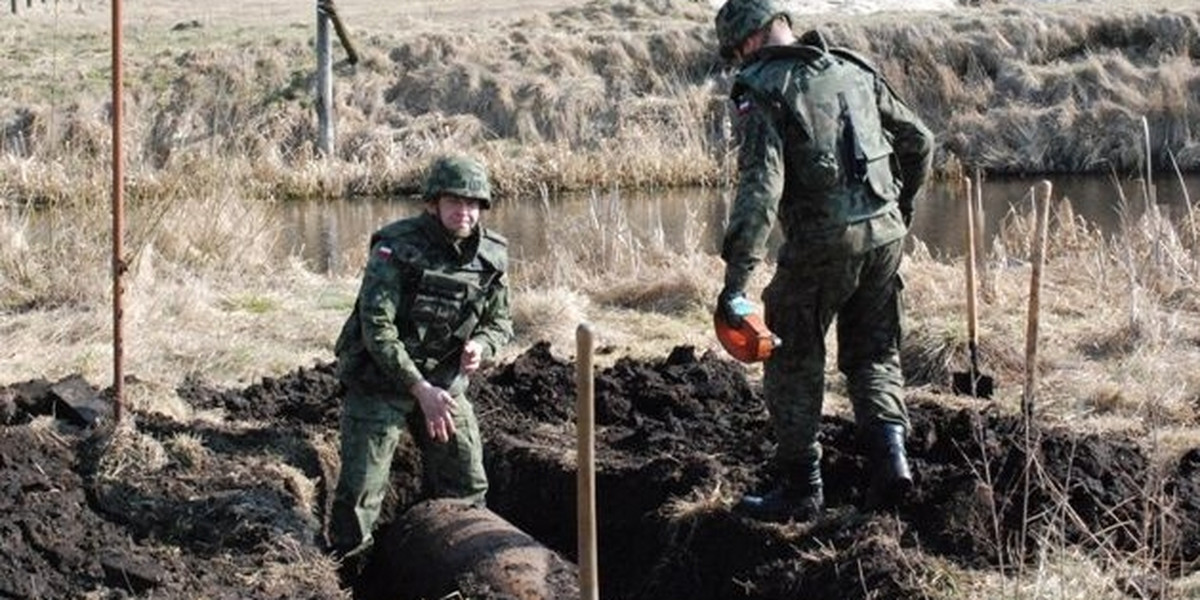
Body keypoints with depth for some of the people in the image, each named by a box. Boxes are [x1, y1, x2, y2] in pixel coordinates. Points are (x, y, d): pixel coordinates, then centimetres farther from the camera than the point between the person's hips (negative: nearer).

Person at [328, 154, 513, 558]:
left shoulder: (490, 256, -4)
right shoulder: (396, 249, -20)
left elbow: (500, 321, 9)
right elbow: (377, 329, -24)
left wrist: (481, 345, -16)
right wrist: (421, 390, -29)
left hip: (444, 382, 5)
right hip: (380, 380, -5)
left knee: (467, 487, 9)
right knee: (361, 489, -7)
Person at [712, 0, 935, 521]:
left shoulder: (760, 90, -8)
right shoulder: (854, 70, 11)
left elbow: (761, 187, -19)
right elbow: (919, 141, 17)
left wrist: (736, 280, -21)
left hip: (821, 243, -5)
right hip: (885, 233, 5)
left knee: (794, 365, 10)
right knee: (874, 354, 20)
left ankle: (801, 491, 15)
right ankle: (889, 456, 1)